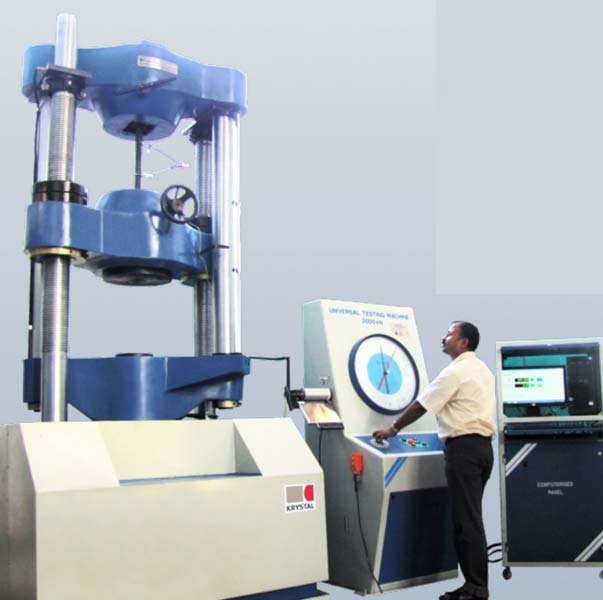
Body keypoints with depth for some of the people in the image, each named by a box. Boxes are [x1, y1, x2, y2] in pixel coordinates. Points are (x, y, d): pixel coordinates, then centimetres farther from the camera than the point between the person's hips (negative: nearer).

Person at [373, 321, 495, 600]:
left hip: (464, 447, -9)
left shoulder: (455, 372, -11)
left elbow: (420, 406, -9)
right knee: (469, 517, 12)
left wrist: (392, 429, 2)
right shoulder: (483, 370, 18)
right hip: (483, 445, 9)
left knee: (467, 519, -6)